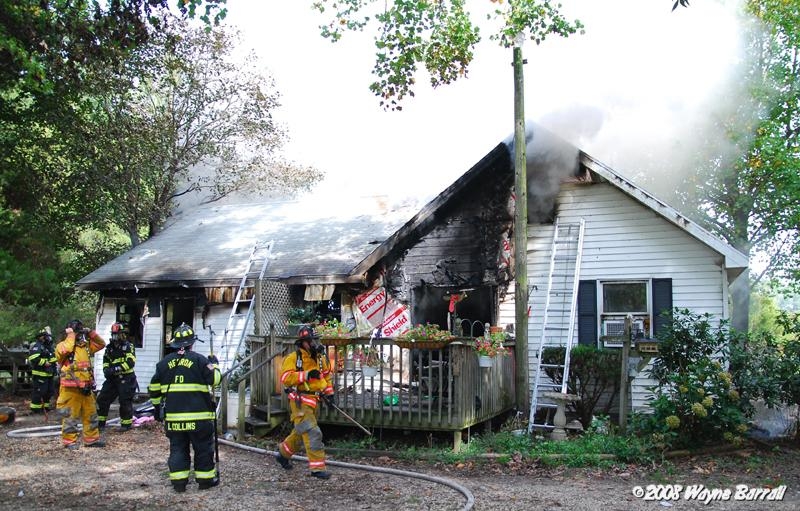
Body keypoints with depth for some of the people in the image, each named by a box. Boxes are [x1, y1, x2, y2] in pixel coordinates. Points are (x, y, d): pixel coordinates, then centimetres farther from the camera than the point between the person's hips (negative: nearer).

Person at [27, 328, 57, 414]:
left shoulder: (50, 346, 18)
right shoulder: (37, 346, -12)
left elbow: (54, 358, 30)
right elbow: (33, 358, -26)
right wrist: (44, 363, -21)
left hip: (49, 374, 10)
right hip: (40, 374, -9)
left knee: (50, 391, 14)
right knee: (39, 391, -7)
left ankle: (45, 406, 26)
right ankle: (35, 408, 1)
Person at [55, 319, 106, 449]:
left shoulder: (86, 345, 15)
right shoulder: (63, 345, -5)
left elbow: (101, 344, 20)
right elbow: (65, 350, -28)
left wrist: (91, 333, 7)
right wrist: (71, 335, -14)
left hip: (86, 387, 7)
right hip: (71, 388, -7)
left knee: (91, 414, 12)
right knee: (70, 415, -2)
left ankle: (92, 438, 20)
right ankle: (69, 441, 7)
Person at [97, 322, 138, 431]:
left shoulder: (128, 346, -7)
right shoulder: (110, 347, 13)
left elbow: (130, 362, -18)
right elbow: (105, 360, 21)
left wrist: (116, 369, -24)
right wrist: (106, 369, -1)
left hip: (125, 378, -6)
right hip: (112, 378, 6)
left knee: (125, 401, -2)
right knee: (102, 399, 4)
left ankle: (126, 423, 10)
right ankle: (101, 422, 15)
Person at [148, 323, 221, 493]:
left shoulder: (164, 362, 7)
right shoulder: (199, 360, -7)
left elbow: (154, 388, 12)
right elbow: (215, 380, -5)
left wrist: (157, 407, 24)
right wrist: (214, 365, 13)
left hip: (173, 415, 3)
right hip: (198, 415, -3)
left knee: (177, 447, 11)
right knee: (203, 447, 9)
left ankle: (178, 482, 10)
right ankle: (206, 479, 15)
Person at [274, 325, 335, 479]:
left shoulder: (320, 358, 11)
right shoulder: (293, 358, -11)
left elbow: (326, 375, 23)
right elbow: (285, 377, -22)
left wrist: (329, 392, 13)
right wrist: (306, 375, -29)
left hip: (313, 401, 8)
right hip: (300, 401, -8)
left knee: (301, 432, 21)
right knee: (312, 433, -12)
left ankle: (283, 454, 42)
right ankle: (317, 468, -6)